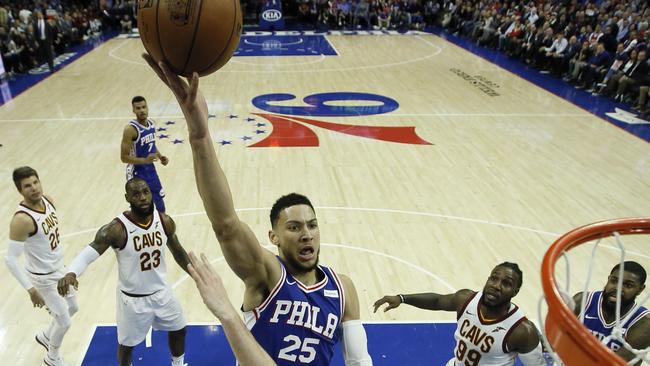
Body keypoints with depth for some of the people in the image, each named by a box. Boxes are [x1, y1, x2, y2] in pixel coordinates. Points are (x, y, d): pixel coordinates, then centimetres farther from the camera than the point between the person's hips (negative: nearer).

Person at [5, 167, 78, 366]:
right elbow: (10, 259, -28)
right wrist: (31, 289, -28)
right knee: (64, 321, 7)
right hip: (44, 277, -7)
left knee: (72, 308, 25)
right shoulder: (22, 220, -31)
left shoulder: (47, 200, -7)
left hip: (59, 267, 8)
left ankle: (45, 336, 52)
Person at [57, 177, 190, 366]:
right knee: (127, 343, 18)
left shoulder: (164, 221, -12)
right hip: (133, 298, -4)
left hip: (161, 291, 4)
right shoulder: (116, 229, -26)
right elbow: (87, 255, -28)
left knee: (178, 329, 22)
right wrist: (71, 273, -50)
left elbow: (178, 252, 4)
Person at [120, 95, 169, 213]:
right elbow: (124, 157, -20)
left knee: (159, 199, 20)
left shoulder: (151, 123, 0)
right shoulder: (130, 129, -22)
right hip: (137, 172, -7)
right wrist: (145, 160, -31)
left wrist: (160, 156, 1)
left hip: (150, 169, 7)